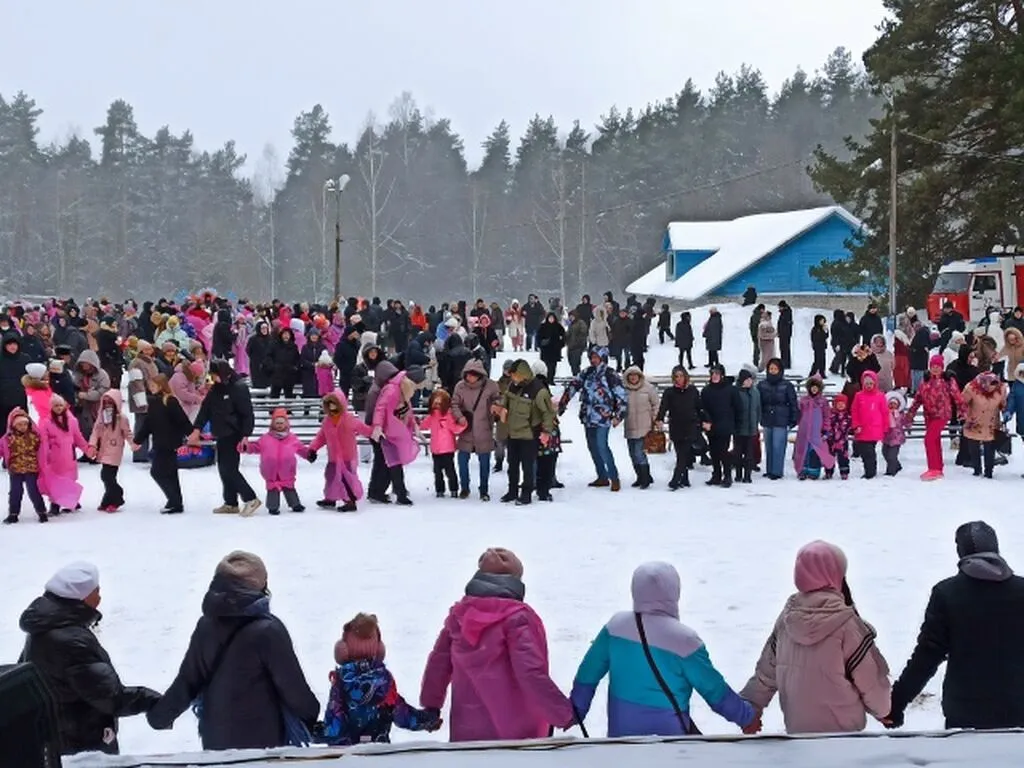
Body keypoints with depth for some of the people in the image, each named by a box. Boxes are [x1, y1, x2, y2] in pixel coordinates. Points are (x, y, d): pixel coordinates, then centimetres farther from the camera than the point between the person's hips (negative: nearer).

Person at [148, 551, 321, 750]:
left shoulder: (206, 626, -1)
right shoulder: (267, 630, -19)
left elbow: (187, 681, 7)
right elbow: (292, 685, -12)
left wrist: (161, 714, 24)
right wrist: (310, 716, 6)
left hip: (216, 741, 6)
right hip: (261, 741, -6)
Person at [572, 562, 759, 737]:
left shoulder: (615, 626, -5)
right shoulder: (683, 640, -18)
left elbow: (588, 673, 4)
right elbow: (714, 690, -9)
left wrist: (577, 711, 19)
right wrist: (747, 716, 6)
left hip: (621, 733, 5)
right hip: (668, 734, -5)